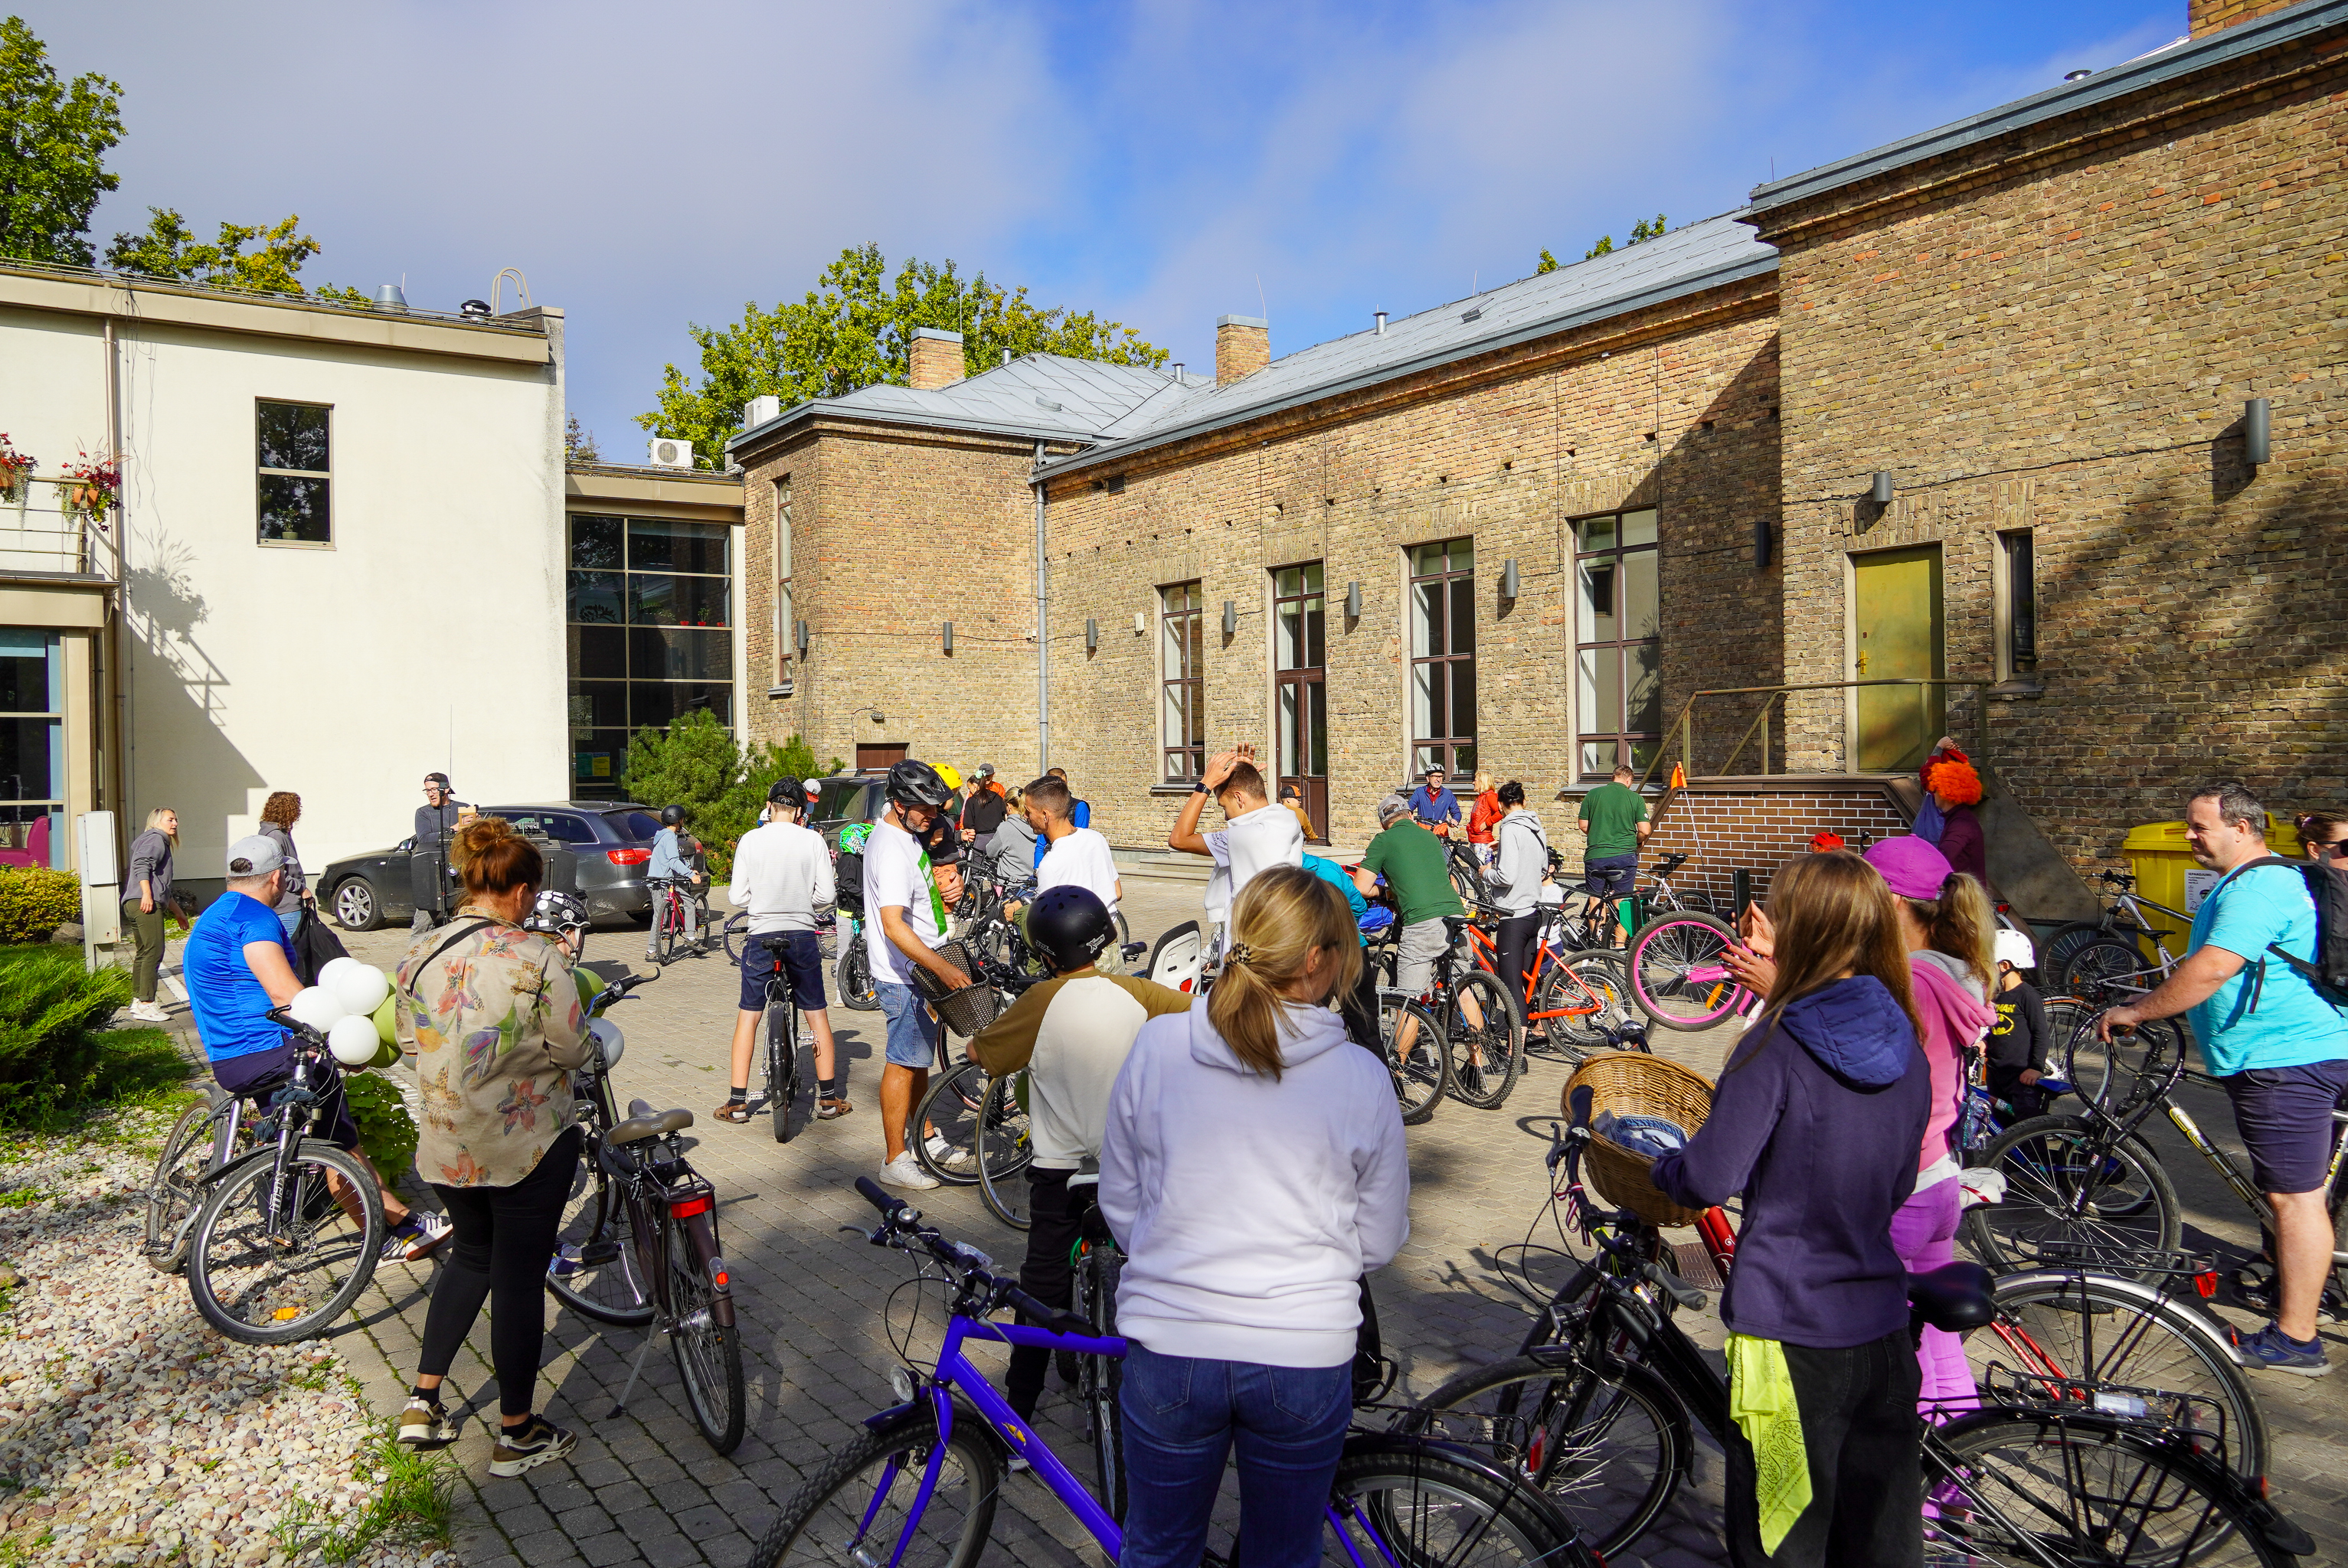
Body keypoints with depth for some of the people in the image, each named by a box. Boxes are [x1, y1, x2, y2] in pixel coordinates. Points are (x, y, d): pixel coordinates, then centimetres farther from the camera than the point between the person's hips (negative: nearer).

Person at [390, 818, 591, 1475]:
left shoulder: (416, 956, -3)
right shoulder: (537, 958, -19)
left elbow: (411, 1040, 8)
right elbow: (573, 1052, -14)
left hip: (445, 1145, 5)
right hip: (529, 1148, -5)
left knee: (471, 1256, 26)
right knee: (519, 1278, 6)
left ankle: (423, 1399, 28)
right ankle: (518, 1434, 19)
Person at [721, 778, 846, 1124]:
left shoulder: (751, 839, -3)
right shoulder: (813, 840, -4)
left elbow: (737, 897, -3)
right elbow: (827, 894, -4)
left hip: (762, 936, 0)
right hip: (803, 936, 0)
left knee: (748, 1017, 10)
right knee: (817, 1015, 11)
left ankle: (737, 1103, 10)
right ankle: (829, 1099, 15)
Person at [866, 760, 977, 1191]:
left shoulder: (902, 831, 7)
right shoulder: (892, 851, -26)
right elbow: (894, 925, -35)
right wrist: (943, 968, -39)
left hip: (922, 967, 10)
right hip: (907, 976, -10)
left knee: (919, 1057, 20)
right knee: (904, 1063, -2)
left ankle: (925, 1137, 33)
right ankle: (895, 1161, 7)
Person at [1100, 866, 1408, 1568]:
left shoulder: (1156, 1045, -9)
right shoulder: (1362, 1077, -11)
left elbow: (1120, 1205, 1)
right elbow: (1382, 1240, -1)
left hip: (1170, 1344, 1)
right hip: (1305, 1353, 0)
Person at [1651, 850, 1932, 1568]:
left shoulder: (1777, 1045, -19)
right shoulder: (1905, 1047, 2)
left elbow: (1709, 1178, -21)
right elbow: (1898, 1185, 13)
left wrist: (1660, 1167, -1)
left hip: (1789, 1327, -6)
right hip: (1881, 1326, 6)